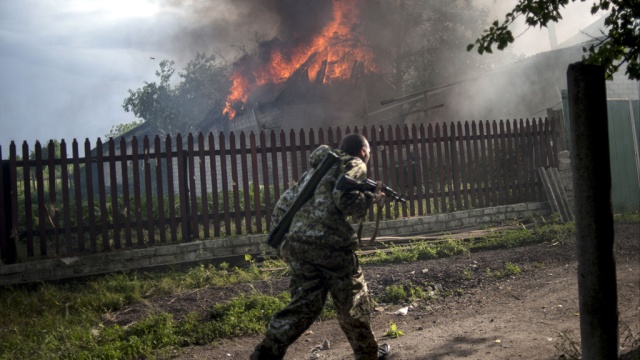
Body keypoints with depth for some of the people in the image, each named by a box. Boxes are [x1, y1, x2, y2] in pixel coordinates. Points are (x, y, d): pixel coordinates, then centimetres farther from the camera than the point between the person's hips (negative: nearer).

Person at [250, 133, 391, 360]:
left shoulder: (317, 168, 27)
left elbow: (284, 206, 22)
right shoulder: (354, 165, 6)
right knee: (352, 302, 11)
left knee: (304, 302, 10)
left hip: (296, 243, 6)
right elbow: (345, 199, -13)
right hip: (329, 243, -6)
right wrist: (372, 198, 3)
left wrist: (288, 235, 24)